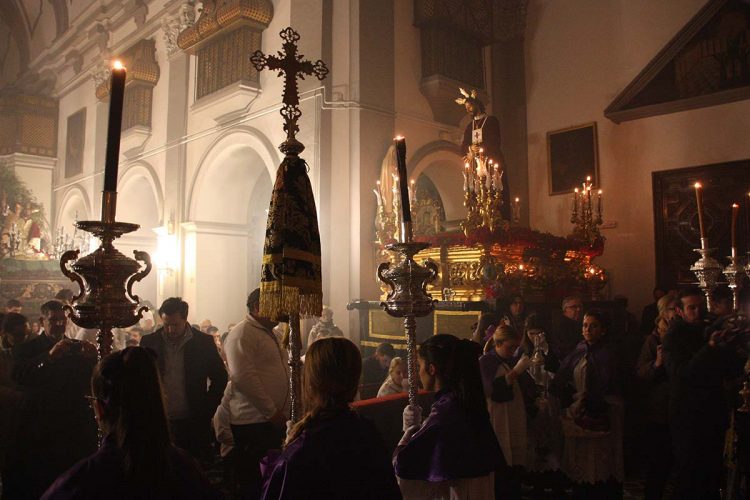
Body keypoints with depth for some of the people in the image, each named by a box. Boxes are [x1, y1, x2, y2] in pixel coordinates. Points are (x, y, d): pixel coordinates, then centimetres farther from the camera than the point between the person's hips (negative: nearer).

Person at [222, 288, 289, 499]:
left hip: (274, 420, 9)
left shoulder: (269, 334, 18)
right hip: (252, 422, -9)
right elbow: (242, 377, -21)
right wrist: (272, 411, -18)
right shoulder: (242, 333, -11)